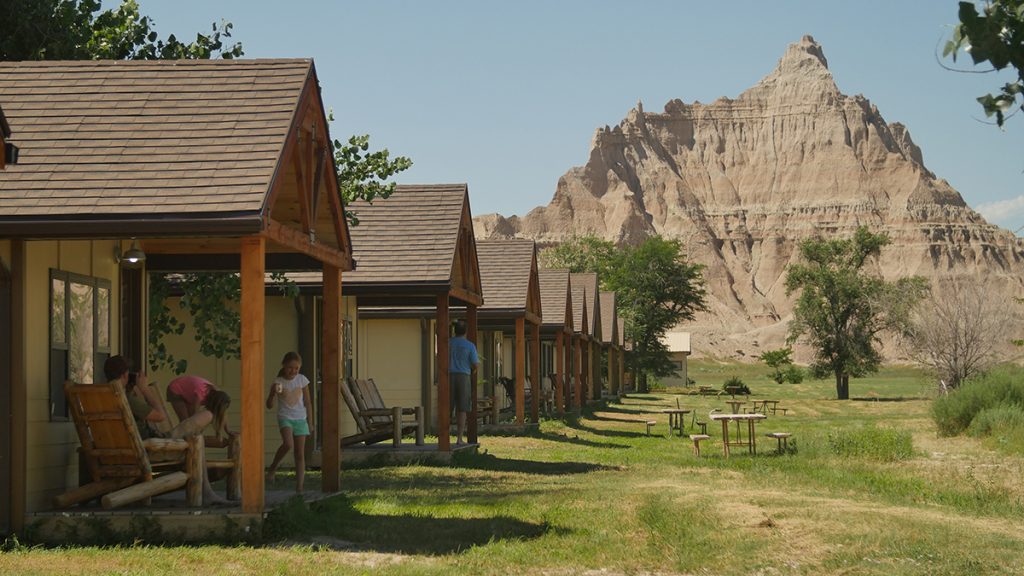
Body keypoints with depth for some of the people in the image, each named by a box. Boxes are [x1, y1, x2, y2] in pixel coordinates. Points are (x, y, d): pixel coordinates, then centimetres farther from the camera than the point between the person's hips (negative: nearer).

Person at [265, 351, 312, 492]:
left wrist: (309, 421, 10)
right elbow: (269, 406, -5)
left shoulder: (302, 380, 2)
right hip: (285, 418, -3)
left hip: (300, 419, 3)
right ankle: (272, 468, -6)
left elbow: (307, 402, 10)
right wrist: (273, 393, -24)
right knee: (288, 444, -29)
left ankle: (299, 486, 2)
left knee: (300, 454, 0)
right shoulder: (278, 382, -5)